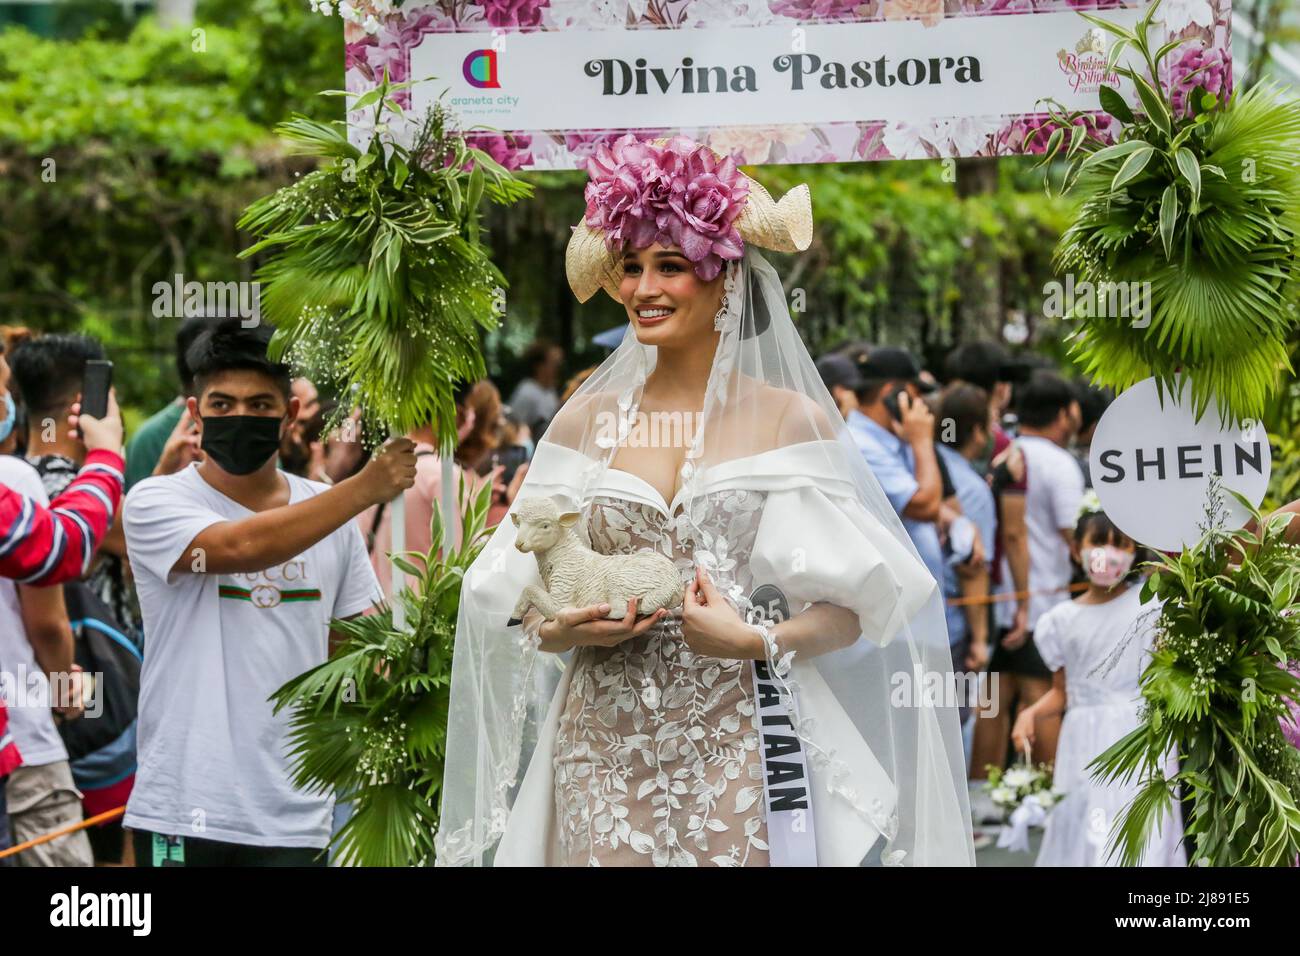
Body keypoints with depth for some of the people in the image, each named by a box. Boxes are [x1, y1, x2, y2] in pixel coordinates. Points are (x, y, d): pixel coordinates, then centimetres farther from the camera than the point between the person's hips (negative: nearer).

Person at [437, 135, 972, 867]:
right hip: (604, 749, 2)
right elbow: (527, 601, 11)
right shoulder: (585, 422, 8)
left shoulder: (791, 419, 1)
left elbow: (852, 607, -1)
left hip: (740, 752, -2)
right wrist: (560, 630, -10)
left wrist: (757, 641, -18)